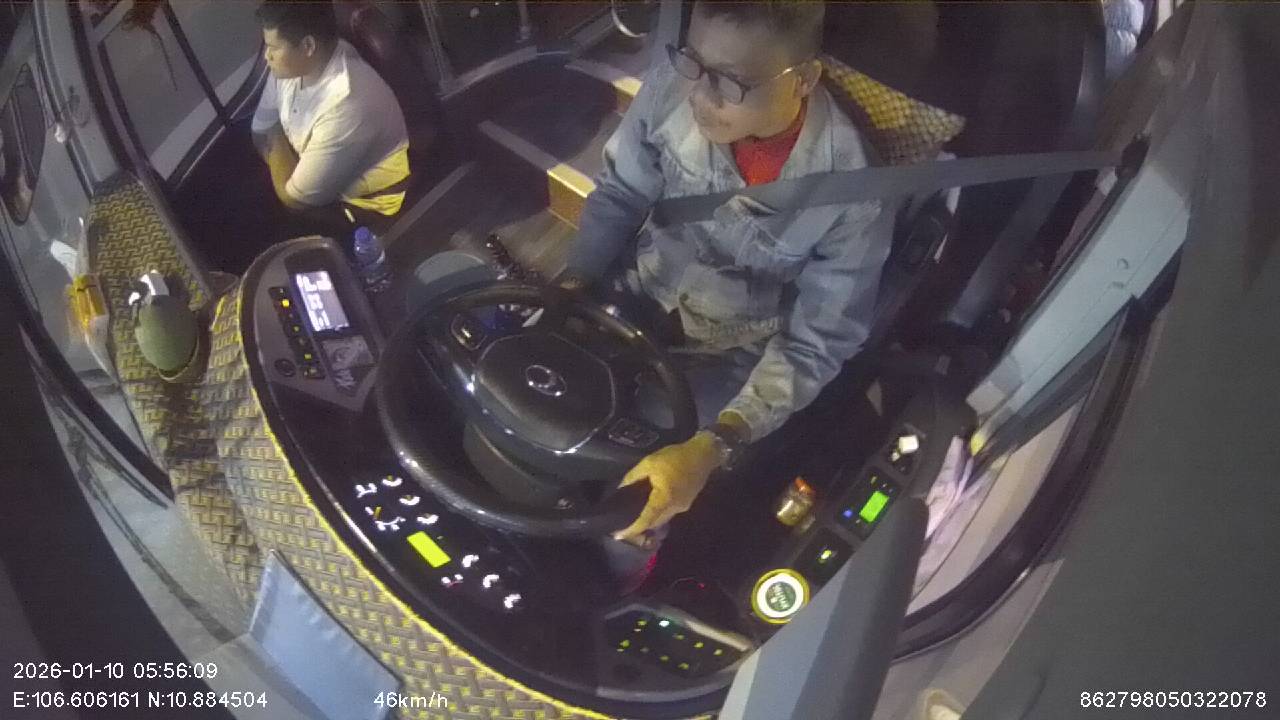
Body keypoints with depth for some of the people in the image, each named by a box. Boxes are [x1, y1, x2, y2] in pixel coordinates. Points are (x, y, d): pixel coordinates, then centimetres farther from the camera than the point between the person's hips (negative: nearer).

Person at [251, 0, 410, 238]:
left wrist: (277, 143, -10)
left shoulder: (347, 105, -39)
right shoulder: (293, 63, -15)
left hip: (360, 209, -8)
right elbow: (261, 131, 3)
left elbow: (295, 197, -26)